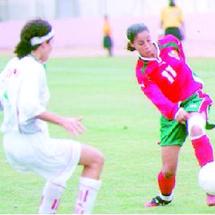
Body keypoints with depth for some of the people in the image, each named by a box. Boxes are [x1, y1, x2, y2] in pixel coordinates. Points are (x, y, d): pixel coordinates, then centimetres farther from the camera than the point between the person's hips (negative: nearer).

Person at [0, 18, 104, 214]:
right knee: (96, 159, 0)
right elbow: (29, 105, -29)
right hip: (31, 144, -9)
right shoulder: (34, 68, -15)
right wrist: (61, 120, -30)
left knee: (62, 165, 35)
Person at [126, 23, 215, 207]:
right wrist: (174, 111, -45)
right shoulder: (142, 72, -12)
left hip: (194, 98, 0)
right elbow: (156, 97, -28)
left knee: (196, 128, -37)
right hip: (171, 112, 0)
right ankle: (165, 197, 35)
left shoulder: (170, 42, -3)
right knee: (168, 170, -1)